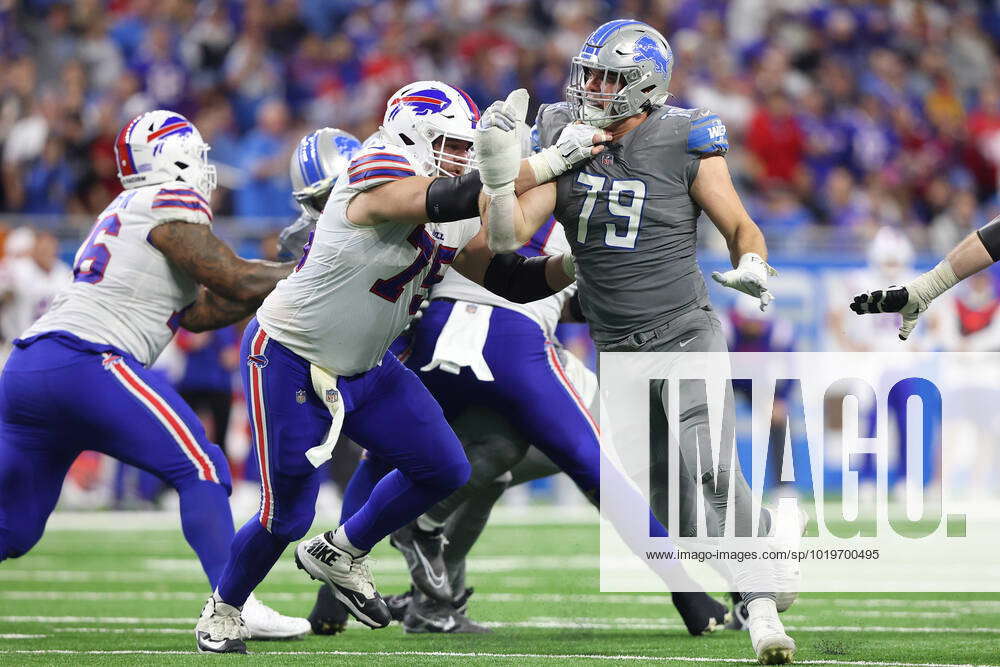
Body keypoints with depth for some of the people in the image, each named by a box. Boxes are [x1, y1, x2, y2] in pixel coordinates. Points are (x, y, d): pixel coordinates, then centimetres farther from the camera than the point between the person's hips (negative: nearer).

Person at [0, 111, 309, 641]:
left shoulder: (126, 213, 27)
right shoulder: (170, 204, 0)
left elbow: (199, 312, 27)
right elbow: (235, 282, -5)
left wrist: (290, 279, 24)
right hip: (83, 359, -9)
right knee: (200, 470, -4)